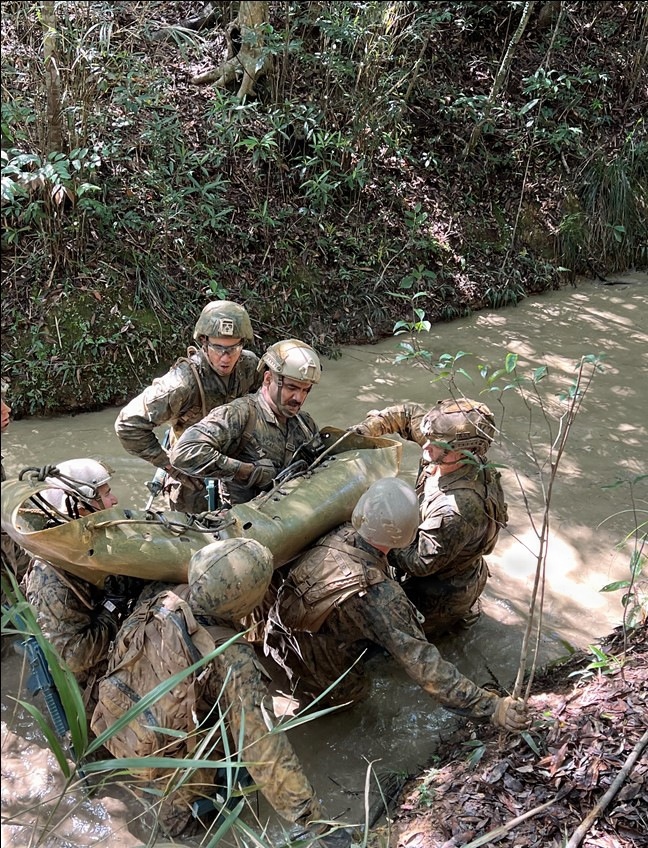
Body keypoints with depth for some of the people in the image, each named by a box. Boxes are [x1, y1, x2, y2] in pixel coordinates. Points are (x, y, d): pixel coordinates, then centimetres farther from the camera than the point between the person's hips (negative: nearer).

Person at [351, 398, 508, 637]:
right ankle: (462, 605, 27)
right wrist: (368, 428, -19)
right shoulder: (451, 458, -19)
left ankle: (458, 613, 19)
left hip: (443, 596, -8)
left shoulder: (455, 511, -43)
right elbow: (410, 415, -6)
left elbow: (420, 562, -30)